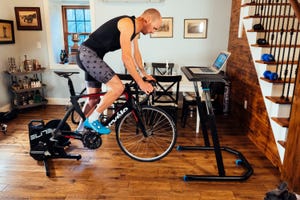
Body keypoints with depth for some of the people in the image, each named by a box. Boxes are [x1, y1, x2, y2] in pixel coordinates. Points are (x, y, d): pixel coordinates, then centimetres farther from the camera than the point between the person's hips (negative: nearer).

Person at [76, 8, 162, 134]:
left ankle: (81, 129, 29)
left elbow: (136, 53, 20)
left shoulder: (135, 29, 10)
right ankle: (93, 120, -4)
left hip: (89, 56, 10)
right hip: (87, 53, -10)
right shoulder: (128, 24, -19)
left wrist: (144, 74, 19)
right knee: (118, 87, -19)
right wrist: (141, 83, -23)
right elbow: (126, 57, -25)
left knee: (94, 99, 14)